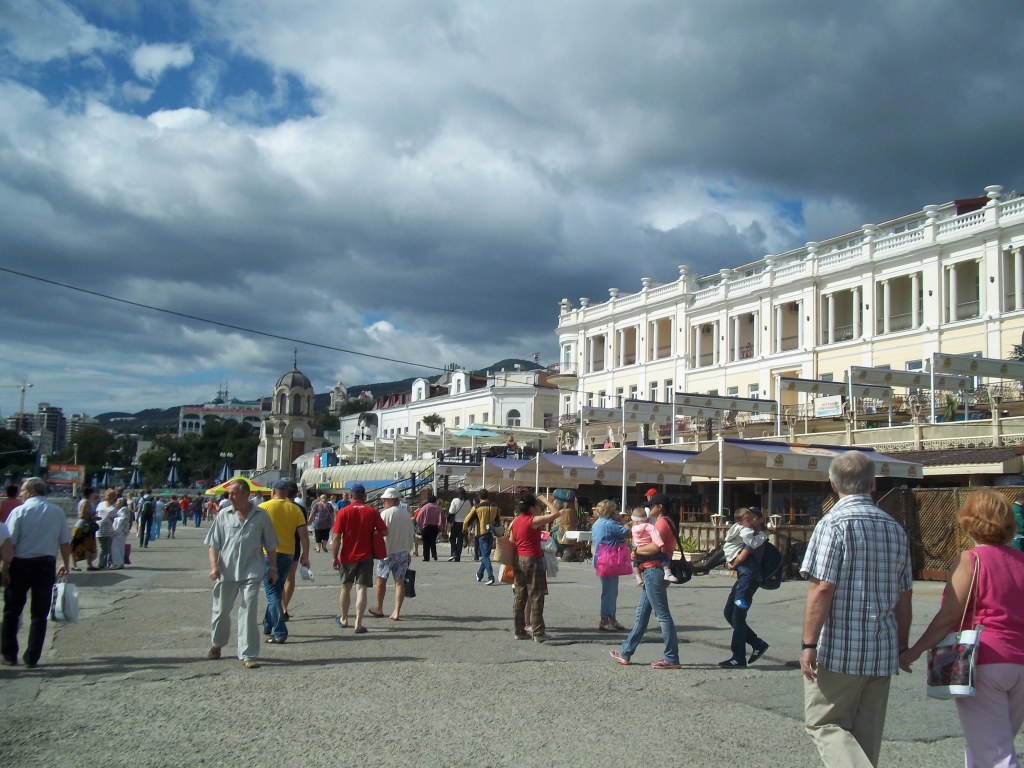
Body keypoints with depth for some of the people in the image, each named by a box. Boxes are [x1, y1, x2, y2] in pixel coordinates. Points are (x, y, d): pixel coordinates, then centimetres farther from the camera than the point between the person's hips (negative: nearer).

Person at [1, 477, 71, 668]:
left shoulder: (19, 511, -8)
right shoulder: (57, 511, 1)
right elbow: (65, 542, 3)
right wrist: (66, 564, 14)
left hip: (21, 564, -2)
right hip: (46, 565, 2)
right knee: (40, 613, 9)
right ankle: (32, 658, 10)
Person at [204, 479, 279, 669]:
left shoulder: (261, 516, -1)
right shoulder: (224, 515, 1)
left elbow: (270, 546, 7)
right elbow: (214, 544, 4)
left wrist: (272, 567, 7)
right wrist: (214, 565, -8)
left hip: (251, 572, -2)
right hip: (226, 571, 2)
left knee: (248, 612, -4)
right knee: (221, 611, 15)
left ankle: (248, 655, 1)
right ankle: (216, 644, 39)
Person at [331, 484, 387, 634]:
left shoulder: (343, 512, -6)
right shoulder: (373, 512, -3)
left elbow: (336, 537, -9)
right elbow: (384, 531, -4)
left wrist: (334, 557, -5)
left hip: (347, 557, 0)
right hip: (365, 556, 0)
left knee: (346, 587, 18)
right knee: (361, 589, -1)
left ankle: (344, 619, 32)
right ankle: (358, 624, -8)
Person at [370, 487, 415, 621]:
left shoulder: (385, 514, -14)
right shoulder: (406, 514, 4)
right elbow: (411, 534, 9)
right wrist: (408, 550, 18)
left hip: (388, 552, -4)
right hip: (403, 552, 4)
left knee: (381, 580, 12)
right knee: (400, 582, 5)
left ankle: (379, 609, 23)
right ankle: (397, 612, 0)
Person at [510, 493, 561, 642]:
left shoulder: (515, 521, 8)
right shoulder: (533, 520, -14)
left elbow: (511, 542, 11)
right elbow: (556, 513, -17)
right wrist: (546, 501, -4)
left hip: (518, 560, 7)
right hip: (532, 560, -7)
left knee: (519, 596, 11)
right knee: (536, 597, -2)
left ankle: (519, 631, 15)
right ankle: (538, 632, 0)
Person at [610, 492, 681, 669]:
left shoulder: (661, 522, -12)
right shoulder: (666, 522, 19)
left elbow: (655, 547, -24)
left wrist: (637, 549, -8)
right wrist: (639, 550, 4)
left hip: (654, 570, -11)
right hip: (653, 572, 11)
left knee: (662, 614, -7)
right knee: (641, 613, 14)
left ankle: (671, 658, -3)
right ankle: (625, 652, 22)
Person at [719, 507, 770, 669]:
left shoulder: (756, 536, -9)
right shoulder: (748, 533, 19)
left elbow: (742, 557, -15)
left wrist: (732, 564, 4)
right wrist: (731, 562, -5)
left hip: (749, 577, -10)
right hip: (744, 576, 10)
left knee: (738, 616, -6)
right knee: (729, 613, 11)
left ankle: (738, 658, 2)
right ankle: (757, 644, 19)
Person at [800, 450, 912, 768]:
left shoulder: (834, 524, -12)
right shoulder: (896, 529, 8)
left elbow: (822, 589, -18)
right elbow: (904, 598, 11)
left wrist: (809, 644, -13)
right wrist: (902, 648, 20)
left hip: (838, 649, -6)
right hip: (882, 653, 6)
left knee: (824, 723, 5)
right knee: (867, 734, 15)